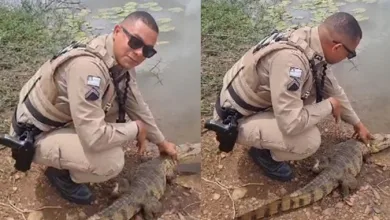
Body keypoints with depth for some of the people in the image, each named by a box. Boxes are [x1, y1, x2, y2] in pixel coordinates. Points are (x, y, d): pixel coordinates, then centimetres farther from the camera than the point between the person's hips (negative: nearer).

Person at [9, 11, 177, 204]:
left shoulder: (123, 62, -6)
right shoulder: (88, 65, -35)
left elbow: (137, 106, 10)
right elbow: (94, 138, -37)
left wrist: (161, 141, 18)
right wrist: (136, 129, -21)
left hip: (66, 122, 9)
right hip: (36, 135, -9)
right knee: (111, 162, -27)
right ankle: (62, 173, 4)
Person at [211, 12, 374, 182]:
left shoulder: (312, 43, -6)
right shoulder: (290, 58, -35)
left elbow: (333, 90, 11)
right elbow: (291, 124, -35)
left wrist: (357, 123, 20)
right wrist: (330, 105, -18)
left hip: (259, 102, 9)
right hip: (236, 120, -9)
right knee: (310, 140, -24)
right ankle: (264, 152, 5)